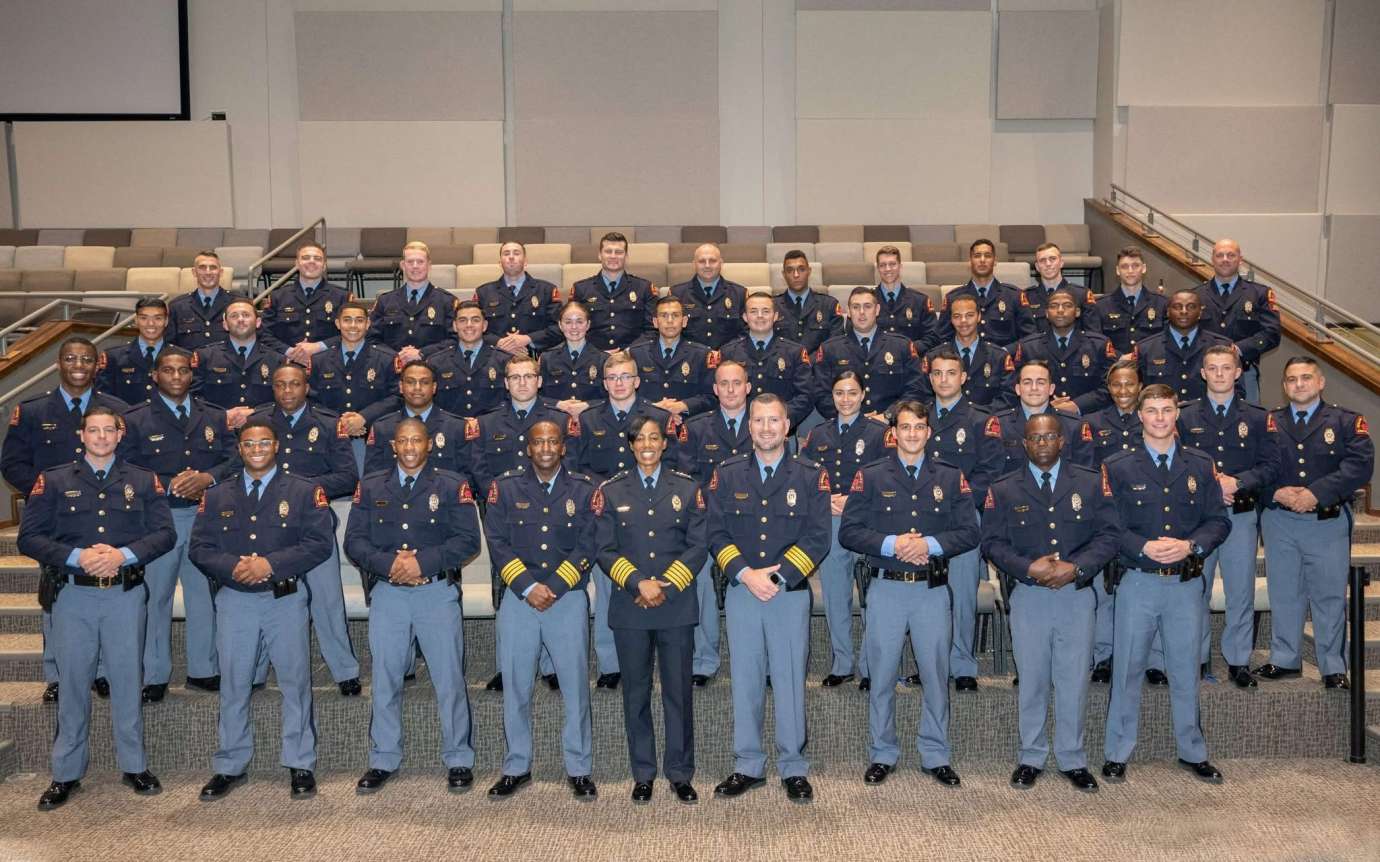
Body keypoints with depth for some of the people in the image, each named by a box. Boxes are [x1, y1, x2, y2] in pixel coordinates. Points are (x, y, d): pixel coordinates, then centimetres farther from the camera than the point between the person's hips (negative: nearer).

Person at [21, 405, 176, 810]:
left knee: (127, 679, 6)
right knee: (73, 682, 6)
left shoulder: (143, 482, 7)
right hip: (72, 594, 0)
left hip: (126, 594, 0)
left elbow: (165, 533, 1)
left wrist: (124, 555, -15)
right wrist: (77, 557, -15)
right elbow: (29, 537, -1)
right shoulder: (53, 481, 5)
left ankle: (133, 766, 19)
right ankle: (66, 774, 18)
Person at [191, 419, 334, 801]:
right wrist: (233, 566, -15)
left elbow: (319, 543, -8)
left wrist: (271, 564, -17)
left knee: (295, 681, 3)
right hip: (234, 600, 2)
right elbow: (200, 547, 4)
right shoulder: (217, 496, 9)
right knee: (233, 684, 8)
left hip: (285, 598, -2)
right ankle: (230, 767, 21)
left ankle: (300, 766, 14)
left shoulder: (304, 492, 1)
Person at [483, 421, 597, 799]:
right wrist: (527, 587, -11)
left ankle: (580, 769, 13)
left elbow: (587, 547, -1)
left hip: (568, 599, 0)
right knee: (516, 687, 6)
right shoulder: (505, 487, 4)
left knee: (576, 686, 1)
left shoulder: (583, 490, 4)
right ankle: (517, 768, 20)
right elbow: (497, 543, -1)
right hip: (517, 599, 1)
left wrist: (553, 589, -9)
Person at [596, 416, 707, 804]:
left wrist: (665, 585, -10)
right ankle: (643, 774, 18)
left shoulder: (687, 489, 6)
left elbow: (698, 546, 1)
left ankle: (681, 773, 15)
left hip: (677, 607, 0)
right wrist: (639, 583, -13)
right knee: (636, 693, 7)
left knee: (679, 691, 4)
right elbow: (605, 550, 1)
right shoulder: (611, 491, 6)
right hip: (630, 608, 0)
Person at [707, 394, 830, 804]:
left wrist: (777, 577, -13)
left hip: (791, 593, -1)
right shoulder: (727, 475, 6)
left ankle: (794, 769, 15)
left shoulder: (811, 475, 1)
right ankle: (748, 766, 19)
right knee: (745, 681, 7)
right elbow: (716, 533, 2)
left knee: (790, 681, 3)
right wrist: (746, 574, -12)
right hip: (741, 591, 2)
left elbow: (818, 538, -4)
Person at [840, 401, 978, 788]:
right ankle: (883, 754, 20)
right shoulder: (871, 476, 2)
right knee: (882, 675, 6)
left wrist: (930, 545, -14)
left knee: (935, 675, 8)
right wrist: (891, 545, -16)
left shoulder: (951, 478, 7)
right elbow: (848, 531, -3)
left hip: (932, 589, 1)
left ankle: (936, 756, 21)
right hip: (886, 588, -1)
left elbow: (969, 532, 1)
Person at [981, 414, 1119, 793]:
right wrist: (1028, 568, -14)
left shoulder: (1091, 484, 6)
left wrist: (1076, 567, -14)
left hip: (1077, 593, 0)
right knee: (1032, 680, 7)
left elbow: (1108, 534, 0)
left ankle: (1073, 760, 17)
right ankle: (1031, 758, 19)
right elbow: (992, 542, 1)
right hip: (1027, 595, 0)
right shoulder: (1003, 490, 5)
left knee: (1074, 680, 4)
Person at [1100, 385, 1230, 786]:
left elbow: (1218, 521, 4)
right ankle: (1117, 754, 15)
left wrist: (1189, 546, -13)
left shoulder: (1201, 466, 7)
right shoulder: (1117, 467, 0)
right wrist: (1144, 547, -19)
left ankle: (1193, 752, 26)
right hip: (1137, 583, -2)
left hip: (1186, 583, 2)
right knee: (1127, 669, 4)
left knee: (1185, 670, 11)